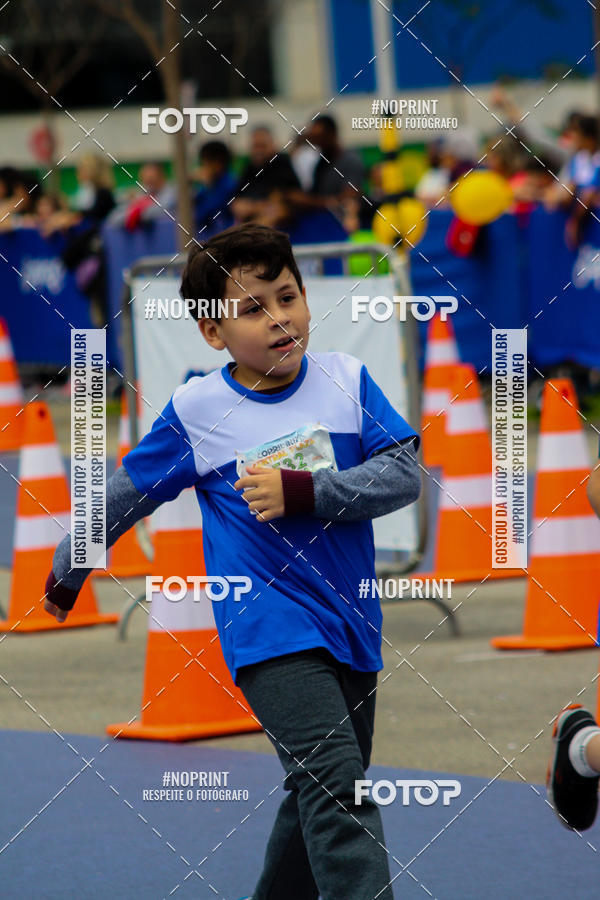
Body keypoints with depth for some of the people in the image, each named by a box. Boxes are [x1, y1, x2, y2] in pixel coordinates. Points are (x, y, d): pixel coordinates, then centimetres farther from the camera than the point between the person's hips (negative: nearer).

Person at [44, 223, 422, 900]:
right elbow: (122, 495, 8)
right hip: (269, 632, -4)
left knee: (323, 800, 15)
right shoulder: (197, 410, -5)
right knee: (334, 787, -19)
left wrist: (302, 491, -19)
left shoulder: (346, 379, 1)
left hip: (351, 623, 4)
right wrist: (66, 574, 18)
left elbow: (403, 475, -6)